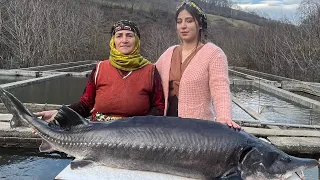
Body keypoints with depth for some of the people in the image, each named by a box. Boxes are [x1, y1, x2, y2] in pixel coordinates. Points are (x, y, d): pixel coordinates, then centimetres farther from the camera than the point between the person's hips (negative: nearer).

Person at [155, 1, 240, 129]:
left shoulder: (213, 53, -8)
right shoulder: (169, 53, 10)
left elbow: (220, 90, -18)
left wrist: (224, 118, -33)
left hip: (199, 125, -5)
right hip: (169, 121, 5)